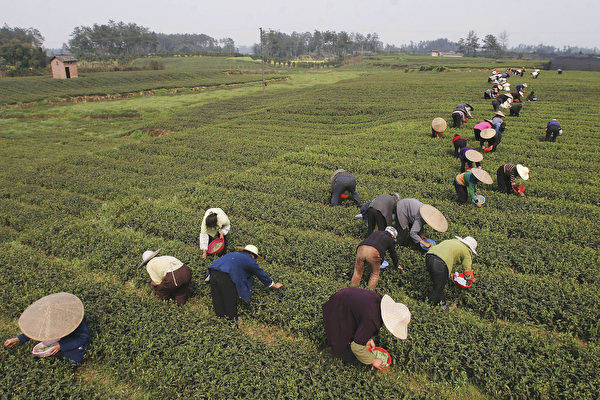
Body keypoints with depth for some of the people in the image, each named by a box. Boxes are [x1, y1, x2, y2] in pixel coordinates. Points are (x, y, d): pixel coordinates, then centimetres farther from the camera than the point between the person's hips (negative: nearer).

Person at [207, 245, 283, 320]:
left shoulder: (235, 254, 32)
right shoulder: (250, 260, 14)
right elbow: (261, 274, 23)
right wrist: (274, 285, 36)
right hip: (225, 276, -7)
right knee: (230, 301, 5)